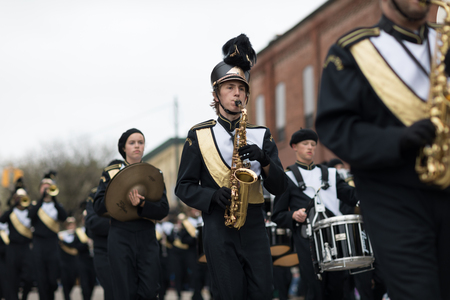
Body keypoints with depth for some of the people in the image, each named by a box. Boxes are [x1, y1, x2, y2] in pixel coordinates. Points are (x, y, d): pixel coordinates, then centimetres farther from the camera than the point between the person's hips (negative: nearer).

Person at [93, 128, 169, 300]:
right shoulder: (111, 173, 9)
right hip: (120, 237, -1)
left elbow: (163, 210, -1)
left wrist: (141, 204, -20)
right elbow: (98, 207, 0)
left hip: (147, 236, 1)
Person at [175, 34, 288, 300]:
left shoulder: (261, 135, 11)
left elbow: (279, 187, 5)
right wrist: (213, 196, -15)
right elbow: (184, 187, 4)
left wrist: (264, 160, -14)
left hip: (255, 227, 2)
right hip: (218, 227, -2)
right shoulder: (199, 135, 5)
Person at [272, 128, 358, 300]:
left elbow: (352, 196, 8)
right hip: (307, 239, -4)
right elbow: (277, 215, 6)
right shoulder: (287, 178, 8)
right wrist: (293, 216, -15)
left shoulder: (329, 174, 19)